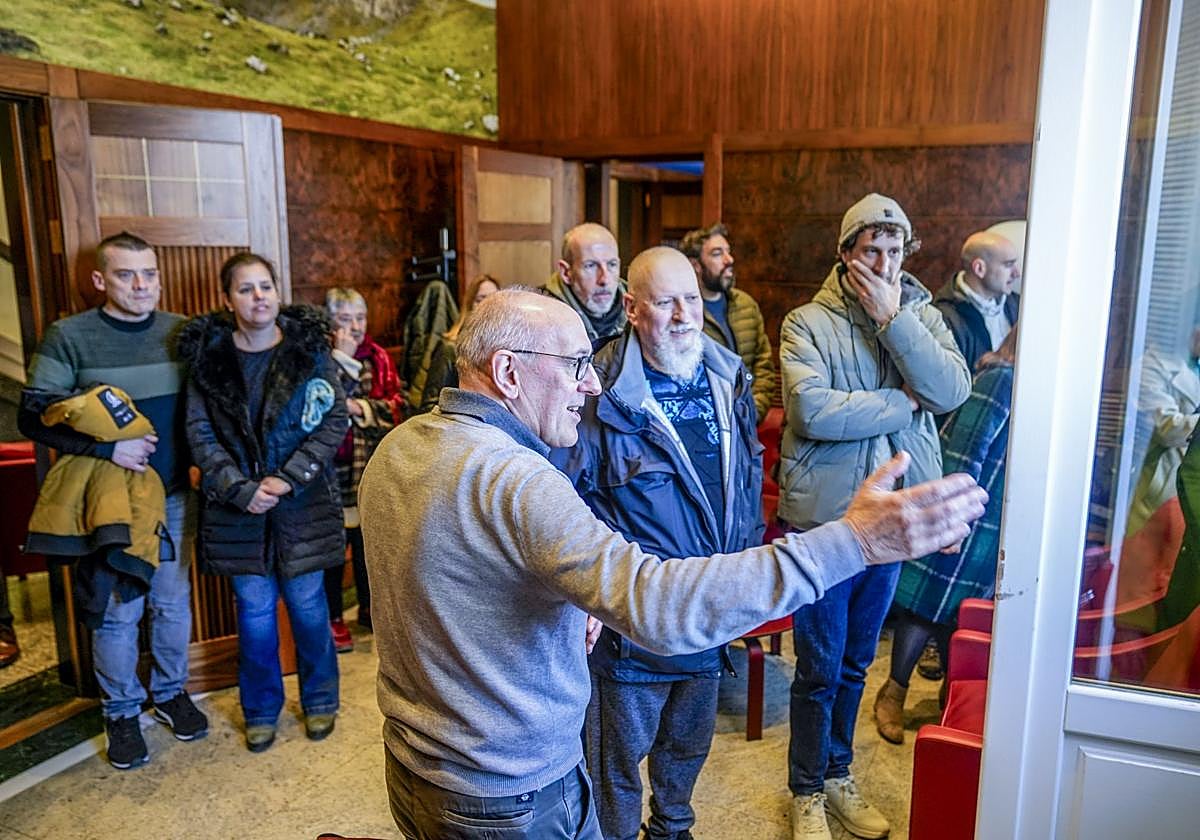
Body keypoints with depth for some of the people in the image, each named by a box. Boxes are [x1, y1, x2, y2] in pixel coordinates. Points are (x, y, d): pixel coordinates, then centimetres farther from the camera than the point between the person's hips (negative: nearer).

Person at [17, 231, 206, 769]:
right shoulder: (69, 336, -7)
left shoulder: (181, 332, 1)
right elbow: (33, 416, -8)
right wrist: (106, 448, -19)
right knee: (117, 612, 7)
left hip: (174, 496, 3)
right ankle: (121, 711, 28)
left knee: (174, 602, 14)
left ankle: (171, 692, 35)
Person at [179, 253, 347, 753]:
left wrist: (287, 479, -14)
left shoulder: (308, 347, -4)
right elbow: (200, 433, -1)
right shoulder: (208, 356, 0)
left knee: (307, 604, 9)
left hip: (303, 503, -1)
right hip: (238, 506, 1)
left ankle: (320, 700, 30)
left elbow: (335, 420, -7)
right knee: (254, 610, 10)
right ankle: (260, 710, 30)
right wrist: (239, 488, -13)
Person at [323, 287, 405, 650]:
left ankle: (368, 607, 31)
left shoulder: (378, 356, 6)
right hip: (333, 466, -4)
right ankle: (334, 617, 19)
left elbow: (396, 405, -1)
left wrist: (361, 409, -15)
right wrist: (342, 359, -19)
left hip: (372, 464, 4)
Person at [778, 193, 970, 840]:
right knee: (819, 668, 9)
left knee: (855, 662, 21)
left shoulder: (922, 315, 4)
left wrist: (894, 318, -17)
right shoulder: (808, 323, -9)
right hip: (823, 516, -4)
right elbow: (813, 411, -24)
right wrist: (904, 403, -15)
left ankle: (838, 773, 42)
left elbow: (952, 392, -12)